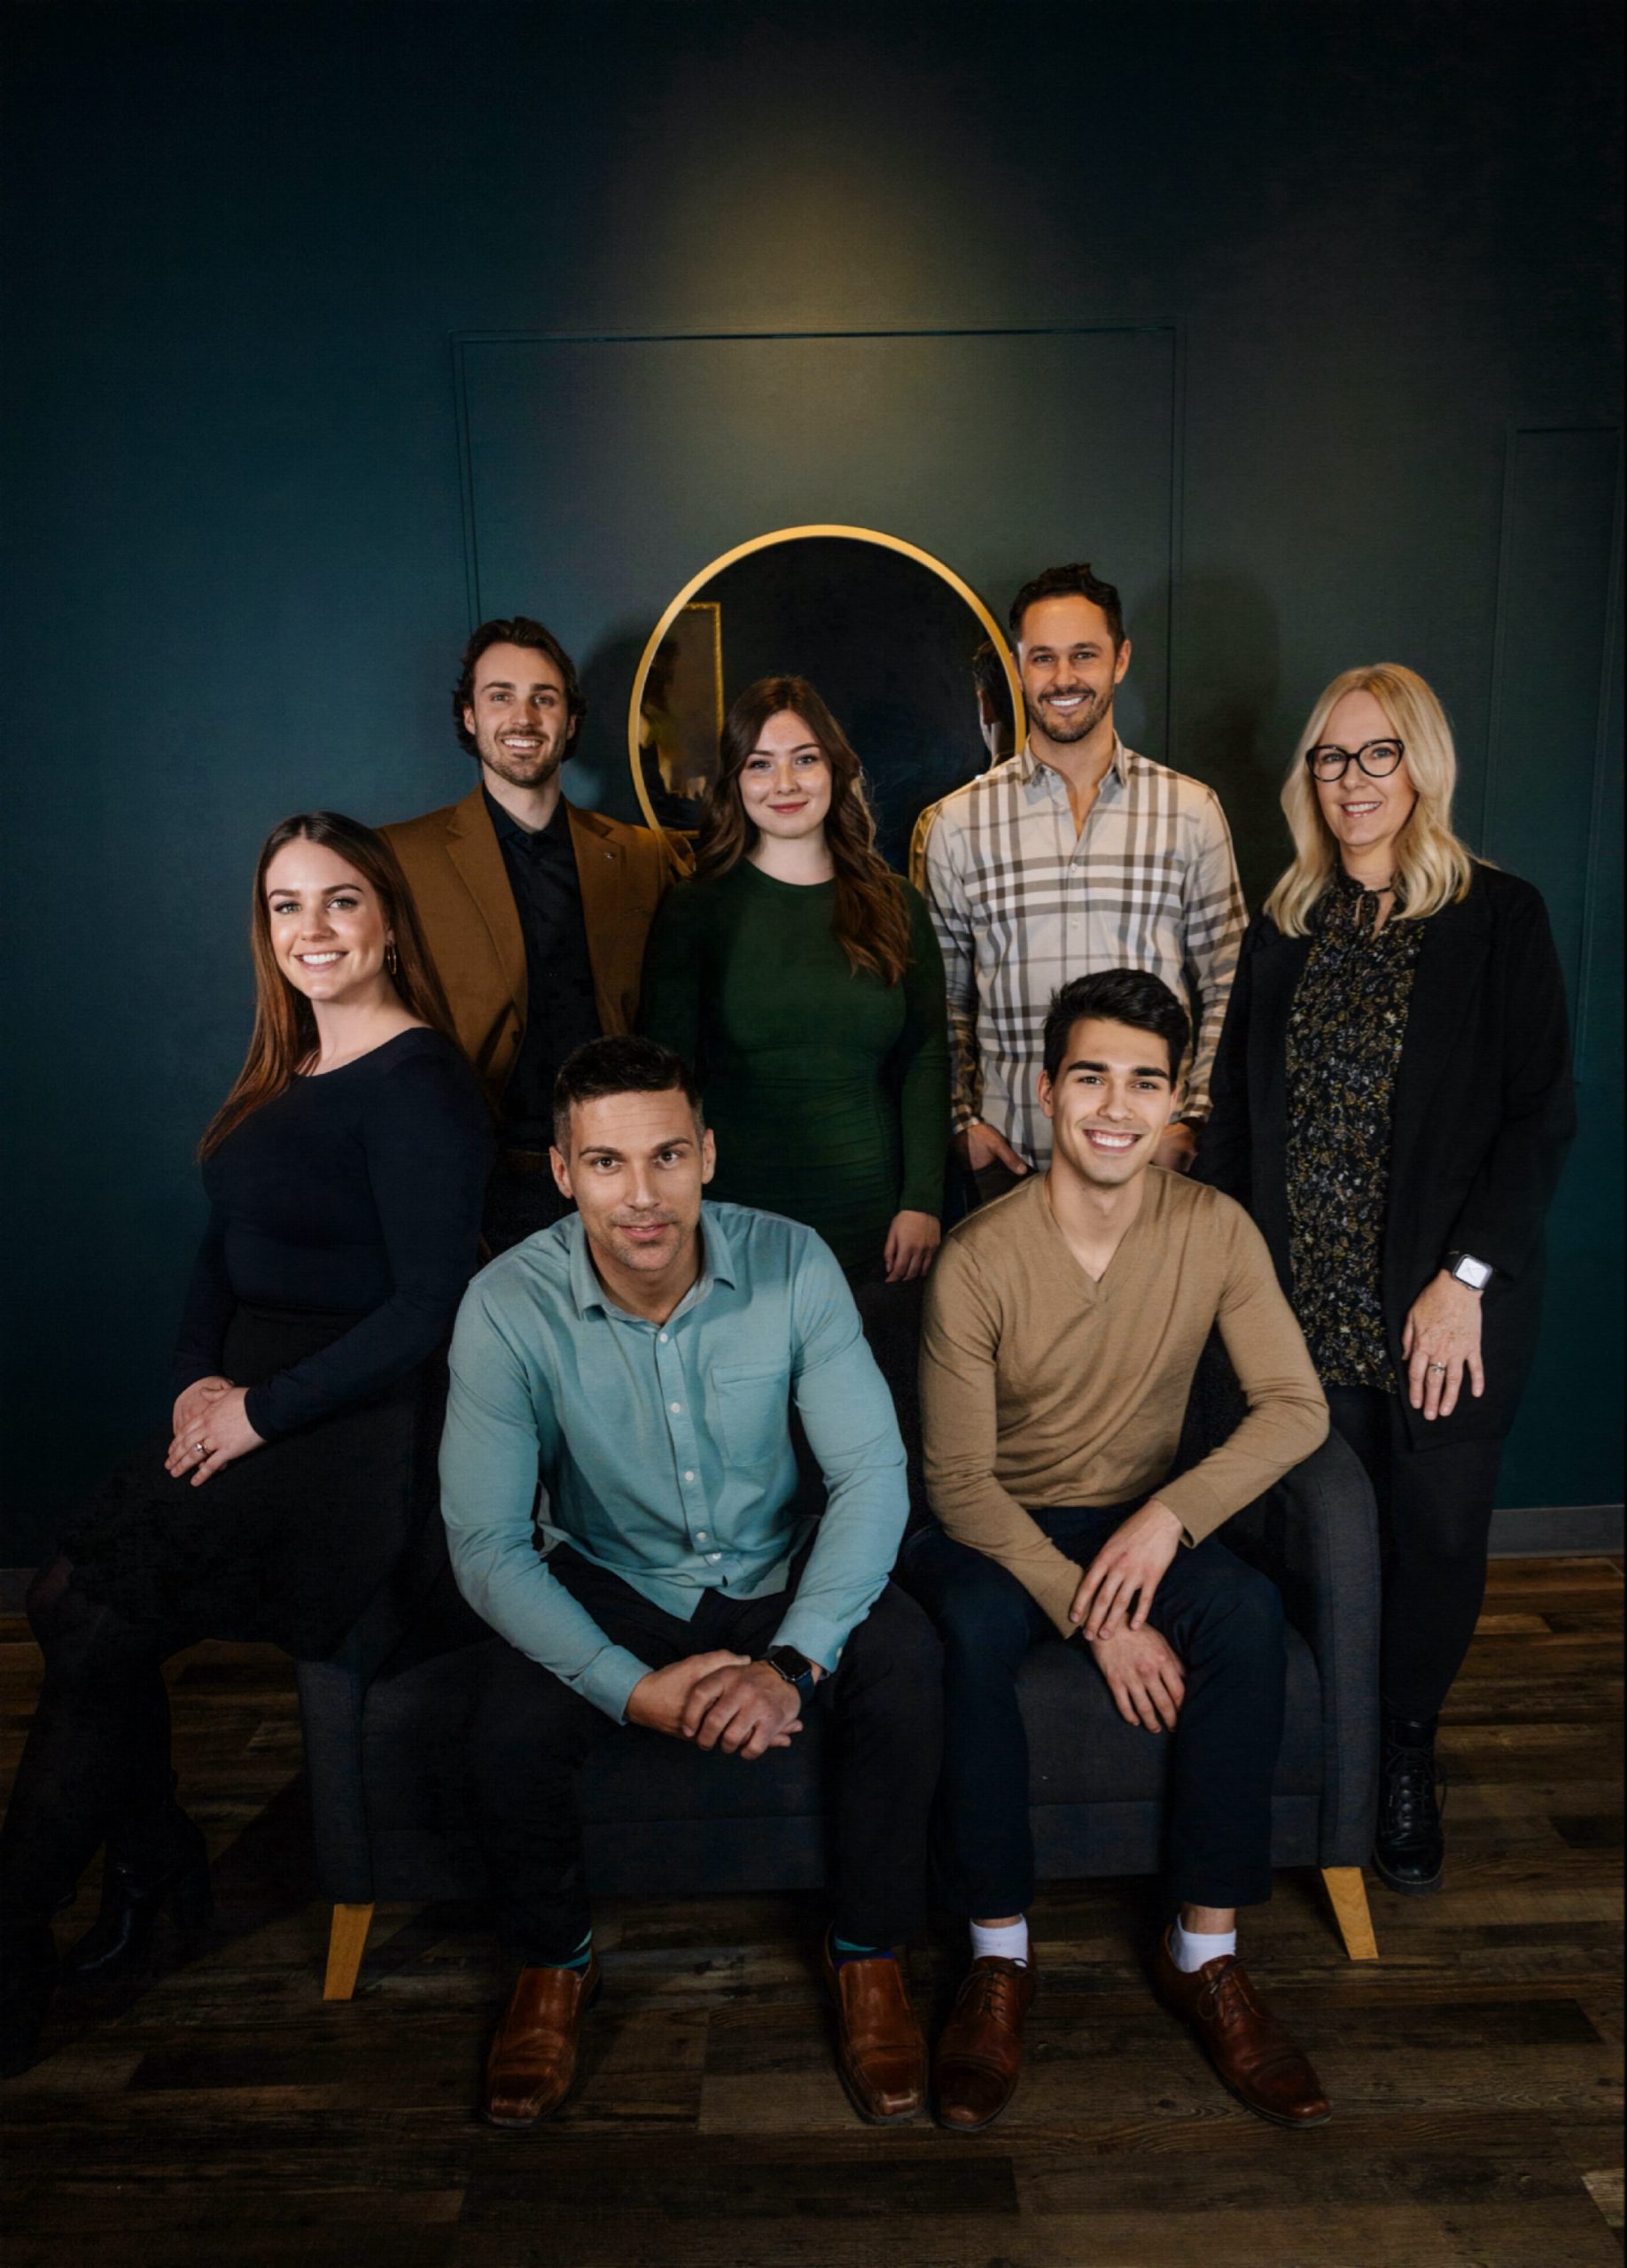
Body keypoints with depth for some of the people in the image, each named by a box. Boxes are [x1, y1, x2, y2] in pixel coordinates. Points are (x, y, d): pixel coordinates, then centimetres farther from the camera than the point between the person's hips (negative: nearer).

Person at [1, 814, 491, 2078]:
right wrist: (199, 1376, -1)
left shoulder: (419, 1083, -13)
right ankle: (156, 1872, 11)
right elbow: (225, 1245, 17)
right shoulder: (285, 1072, 14)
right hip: (248, 1403, 8)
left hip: (360, 1428, -8)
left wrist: (263, 1409, -16)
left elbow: (430, 1306, -18)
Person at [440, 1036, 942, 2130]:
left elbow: (873, 1472, -18)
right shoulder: (509, 1305, -21)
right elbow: (488, 1545, -19)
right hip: (612, 1581, 0)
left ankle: (869, 1954, 0)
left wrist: (793, 1661, -31)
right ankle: (555, 1964, 9)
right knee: (508, 1733, -26)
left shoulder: (790, 1263, -19)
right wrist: (634, 1689, -30)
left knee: (906, 1661, -27)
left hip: (777, 1569, 1)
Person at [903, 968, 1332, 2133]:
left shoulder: (1214, 1231, -10)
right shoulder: (978, 1259, -18)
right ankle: (1000, 1959, -13)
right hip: (997, 1528, -2)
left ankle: (1207, 1954, -11)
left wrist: (1170, 1515, -25)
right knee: (971, 1633, -33)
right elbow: (961, 1482, -15)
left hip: (1143, 1519, 3)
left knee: (1248, 1614, -27)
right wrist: (1096, 1618, -23)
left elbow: (1297, 1407, -9)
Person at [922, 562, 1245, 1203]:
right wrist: (961, 1119, 0)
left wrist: (1192, 1119, -3)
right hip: (1011, 1157, 0)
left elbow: (1226, 989, 6)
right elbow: (942, 995, 9)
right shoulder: (959, 821, 3)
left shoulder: (1191, 809, 3)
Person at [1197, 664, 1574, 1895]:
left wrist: (1467, 1278, -12)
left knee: (1437, 1528, 8)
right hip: (1302, 1296, 2)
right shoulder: (1284, 929, 9)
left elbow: (1542, 1114, -6)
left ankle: (1408, 1754, 30)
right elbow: (1236, 1115, 10)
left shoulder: (1498, 916, -2)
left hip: (1448, 1301, -2)